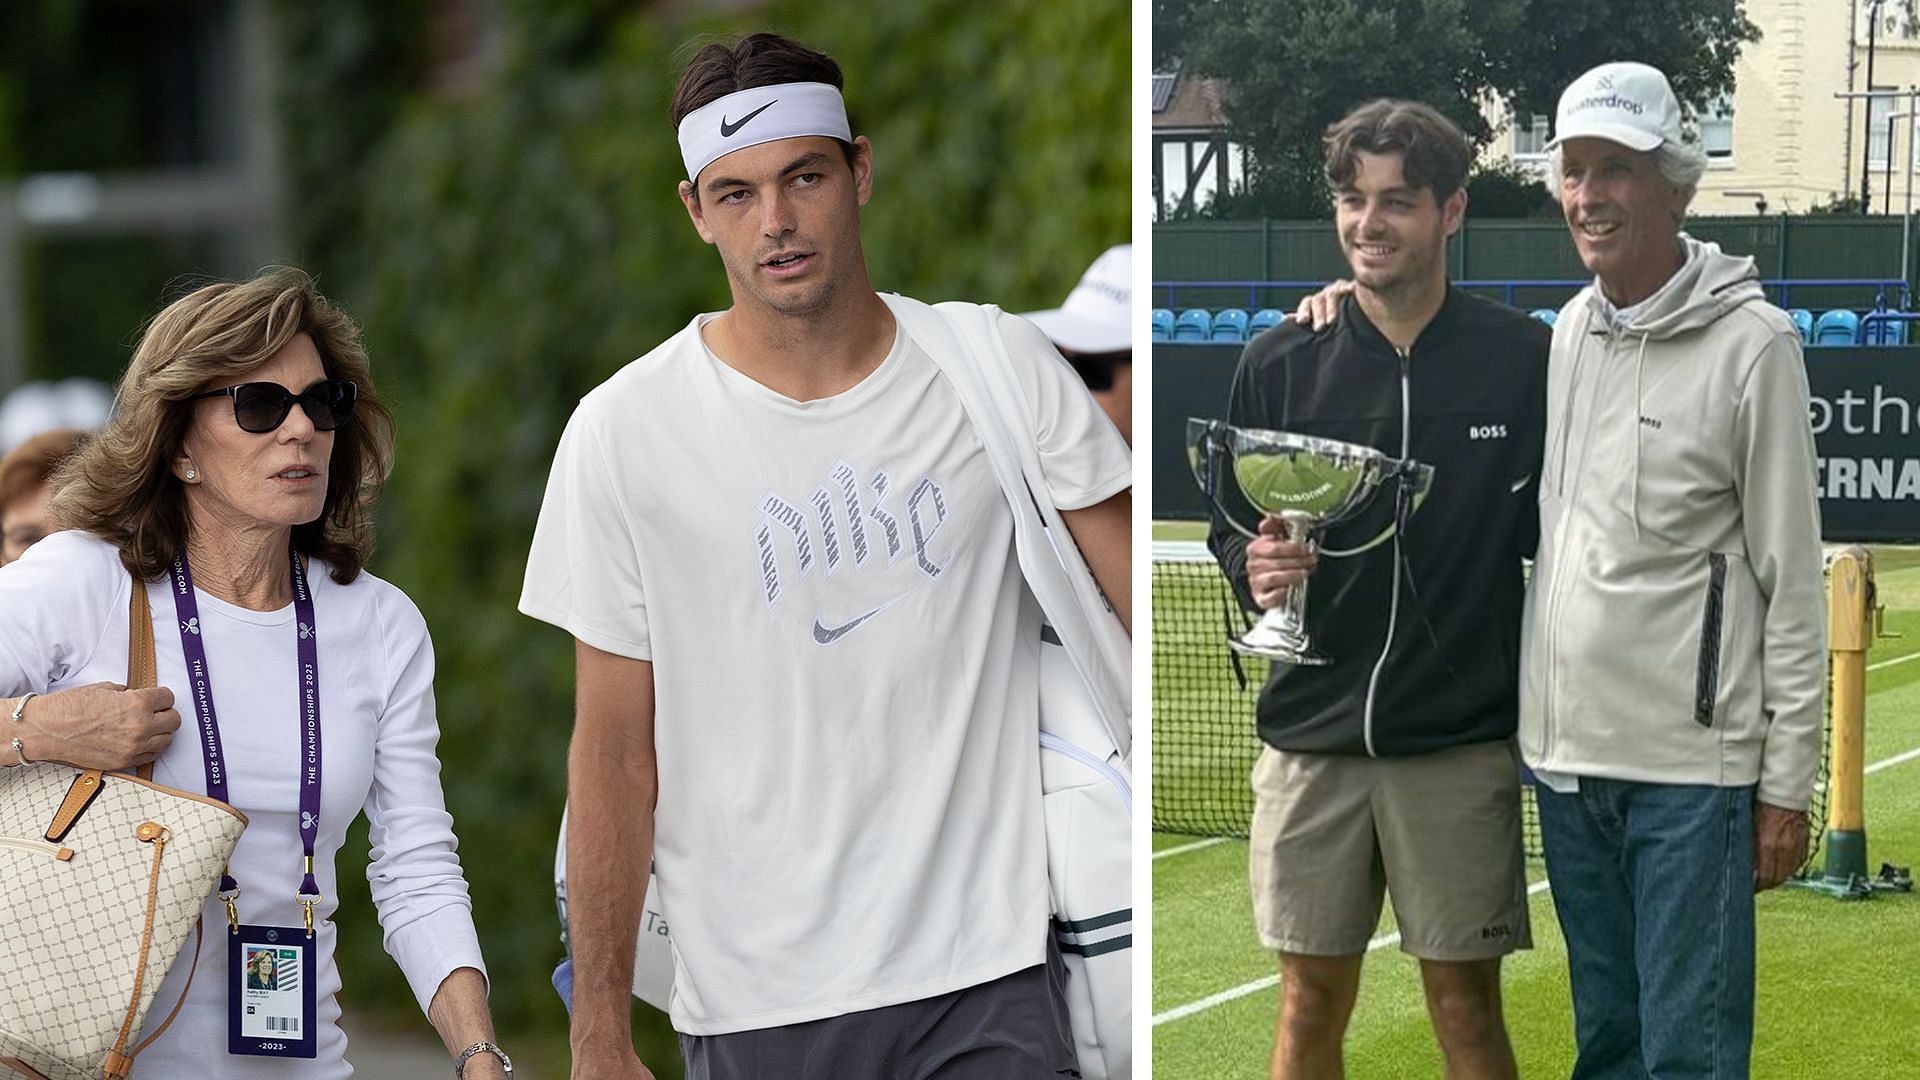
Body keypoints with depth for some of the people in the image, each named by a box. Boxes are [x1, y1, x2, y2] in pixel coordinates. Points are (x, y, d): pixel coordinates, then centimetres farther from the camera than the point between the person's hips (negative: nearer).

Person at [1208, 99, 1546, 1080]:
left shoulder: (1524, 360, -3)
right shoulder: (1280, 362, 2)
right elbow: (1229, 527, 11)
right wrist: (1254, 567, -11)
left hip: (1463, 742, -2)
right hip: (1309, 731, 2)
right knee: (1311, 997, 8)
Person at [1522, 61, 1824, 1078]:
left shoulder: (1750, 341, -8)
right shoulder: (1567, 333, 10)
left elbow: (1792, 579, -8)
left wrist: (1787, 780, -9)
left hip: (1691, 764, -6)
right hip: (1566, 753, 6)